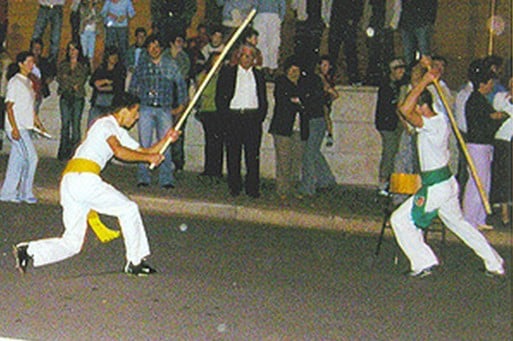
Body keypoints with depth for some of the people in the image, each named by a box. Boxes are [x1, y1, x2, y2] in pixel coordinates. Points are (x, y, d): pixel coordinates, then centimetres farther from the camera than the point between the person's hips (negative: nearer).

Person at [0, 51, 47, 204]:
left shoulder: (27, 82, 15)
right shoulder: (15, 82, -11)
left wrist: (38, 123, 19)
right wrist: (14, 128, -20)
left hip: (24, 127, 9)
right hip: (17, 127, -9)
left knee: (17, 160, 9)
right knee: (31, 158, -9)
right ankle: (26, 193, 1)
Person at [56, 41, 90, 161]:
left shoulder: (83, 65, 9)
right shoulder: (62, 64, 16)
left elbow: (82, 80, 0)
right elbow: (59, 78, 5)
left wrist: (67, 77, -5)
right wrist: (73, 84, -7)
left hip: (78, 97, -2)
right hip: (65, 97, 2)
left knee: (76, 123, -8)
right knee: (65, 123, -3)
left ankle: (74, 152, -6)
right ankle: (63, 152, -1)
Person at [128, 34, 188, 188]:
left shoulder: (170, 65, 7)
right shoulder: (142, 65, 11)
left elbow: (181, 85, 12)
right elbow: (133, 87, 21)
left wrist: (181, 105, 9)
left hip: (165, 109, -1)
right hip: (145, 108, 1)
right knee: (144, 144, -1)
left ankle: (166, 179, 0)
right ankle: (143, 177, 4)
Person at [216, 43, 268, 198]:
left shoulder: (258, 75, 17)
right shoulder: (227, 72, 8)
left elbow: (264, 100, 17)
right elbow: (219, 97, 5)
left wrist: (260, 116, 4)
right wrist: (226, 114, -5)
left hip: (253, 117, 2)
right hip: (233, 117, -1)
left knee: (253, 154, -2)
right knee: (233, 153, 0)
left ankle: (252, 188, 2)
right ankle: (234, 187, 7)